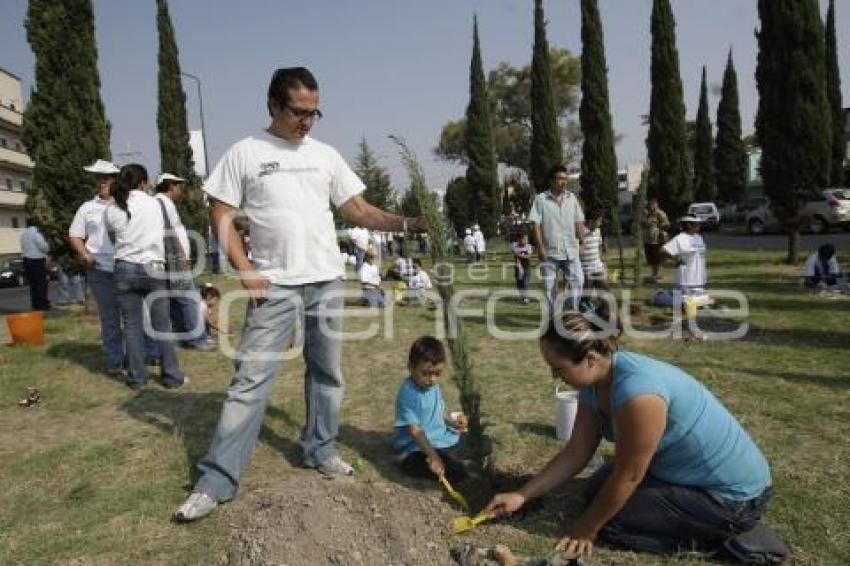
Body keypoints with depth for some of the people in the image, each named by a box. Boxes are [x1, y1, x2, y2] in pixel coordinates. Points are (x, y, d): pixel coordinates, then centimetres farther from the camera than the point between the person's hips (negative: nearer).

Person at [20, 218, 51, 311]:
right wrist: (48, 246, 4)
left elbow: (24, 248, 14)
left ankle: (35, 304, 12)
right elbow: (43, 246, -15)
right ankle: (43, 304, -5)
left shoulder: (23, 234, 14)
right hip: (37, 260, -8)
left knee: (33, 283, 11)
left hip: (27, 260, 8)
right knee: (42, 283, -3)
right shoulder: (36, 232, -11)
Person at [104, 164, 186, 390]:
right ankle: (172, 376, 8)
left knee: (132, 325, 7)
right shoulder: (154, 204, 0)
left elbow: (112, 237, 11)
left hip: (125, 269, 1)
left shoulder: (111, 210, 1)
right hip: (153, 268, -1)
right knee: (162, 324, 4)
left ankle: (137, 377, 12)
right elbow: (162, 233, 7)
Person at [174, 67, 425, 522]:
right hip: (274, 285, -4)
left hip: (327, 281, 4)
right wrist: (245, 270, -11)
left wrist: (406, 224, -6)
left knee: (327, 371, 12)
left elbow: (358, 211, 8)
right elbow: (220, 215, 0)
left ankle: (320, 451, 30)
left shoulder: (325, 155, 8)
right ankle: (217, 480, 4)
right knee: (251, 377, -4)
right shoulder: (245, 152, 0)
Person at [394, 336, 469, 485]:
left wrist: (453, 421, -1)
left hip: (442, 439, 9)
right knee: (456, 472, -27)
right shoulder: (408, 393, -23)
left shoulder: (433, 386, 3)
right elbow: (414, 430, -26)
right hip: (416, 450, -9)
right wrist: (433, 456, -30)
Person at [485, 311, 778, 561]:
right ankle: (710, 523, 17)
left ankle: (725, 533, 1)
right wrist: (522, 496, -2)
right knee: (598, 491, 13)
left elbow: (628, 475, -24)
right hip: (679, 469, 9)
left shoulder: (638, 393, -35)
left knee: (610, 524, -10)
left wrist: (586, 529, -10)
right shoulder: (594, 381, -7)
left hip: (732, 495, -9)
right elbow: (575, 452, -1)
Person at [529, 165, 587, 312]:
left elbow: (579, 222, 12)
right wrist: (540, 247, -13)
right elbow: (536, 224, -6)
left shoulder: (572, 198, 10)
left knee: (577, 281, -4)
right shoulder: (541, 199, -2)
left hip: (571, 250, 3)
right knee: (550, 286, 4)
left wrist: (582, 240, 3)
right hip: (549, 251, -3)